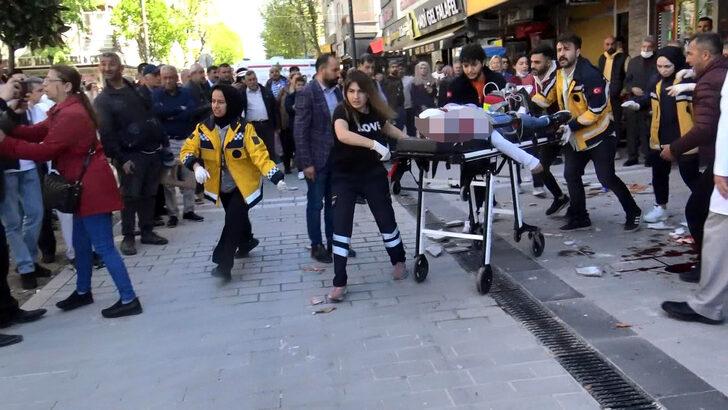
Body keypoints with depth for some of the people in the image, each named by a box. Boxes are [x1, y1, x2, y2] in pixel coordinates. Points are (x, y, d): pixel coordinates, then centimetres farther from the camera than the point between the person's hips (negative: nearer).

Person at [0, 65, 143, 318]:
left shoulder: (71, 115, -21)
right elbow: (36, 132, 8)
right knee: (81, 242, 21)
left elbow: (44, 151, -21)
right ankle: (83, 292, 37)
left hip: (92, 184, -11)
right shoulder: (63, 110, 13)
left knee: (103, 246, -7)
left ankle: (129, 300, -1)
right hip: (85, 184, 11)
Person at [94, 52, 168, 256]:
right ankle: (128, 237, 9)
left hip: (153, 151, 5)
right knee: (130, 197, -2)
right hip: (131, 155, -4)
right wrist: (121, 160, -16)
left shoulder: (136, 90, 14)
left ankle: (147, 231, 20)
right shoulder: (102, 100, -2)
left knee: (149, 194, 9)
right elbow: (106, 134, -9)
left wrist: (164, 142, 10)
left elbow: (153, 116, 17)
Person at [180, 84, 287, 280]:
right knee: (237, 218, 21)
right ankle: (247, 242, 50)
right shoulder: (204, 128, -7)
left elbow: (259, 154, -24)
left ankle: (223, 264, -10)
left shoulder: (244, 128, -17)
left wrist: (275, 176, -36)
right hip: (221, 185, 4)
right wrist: (196, 166, -30)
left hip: (243, 184, -4)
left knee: (233, 221, -15)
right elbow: (187, 149, -9)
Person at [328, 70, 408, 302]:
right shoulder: (342, 111, -16)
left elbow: (388, 128, 22)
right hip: (344, 177, -4)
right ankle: (339, 283, 0)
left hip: (373, 174, 4)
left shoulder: (375, 112, -2)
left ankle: (398, 261, 35)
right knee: (341, 225, -8)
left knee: (386, 219, 9)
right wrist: (375, 144, -47)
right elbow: (342, 134, -39)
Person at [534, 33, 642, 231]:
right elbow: (545, 97, 4)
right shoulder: (559, 74, 1)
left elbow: (596, 110, -25)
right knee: (571, 175, 9)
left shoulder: (589, 75, -24)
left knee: (606, 178, -5)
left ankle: (633, 213, 15)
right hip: (575, 137, 8)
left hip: (599, 135, -8)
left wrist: (571, 126, -27)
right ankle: (579, 218, 24)